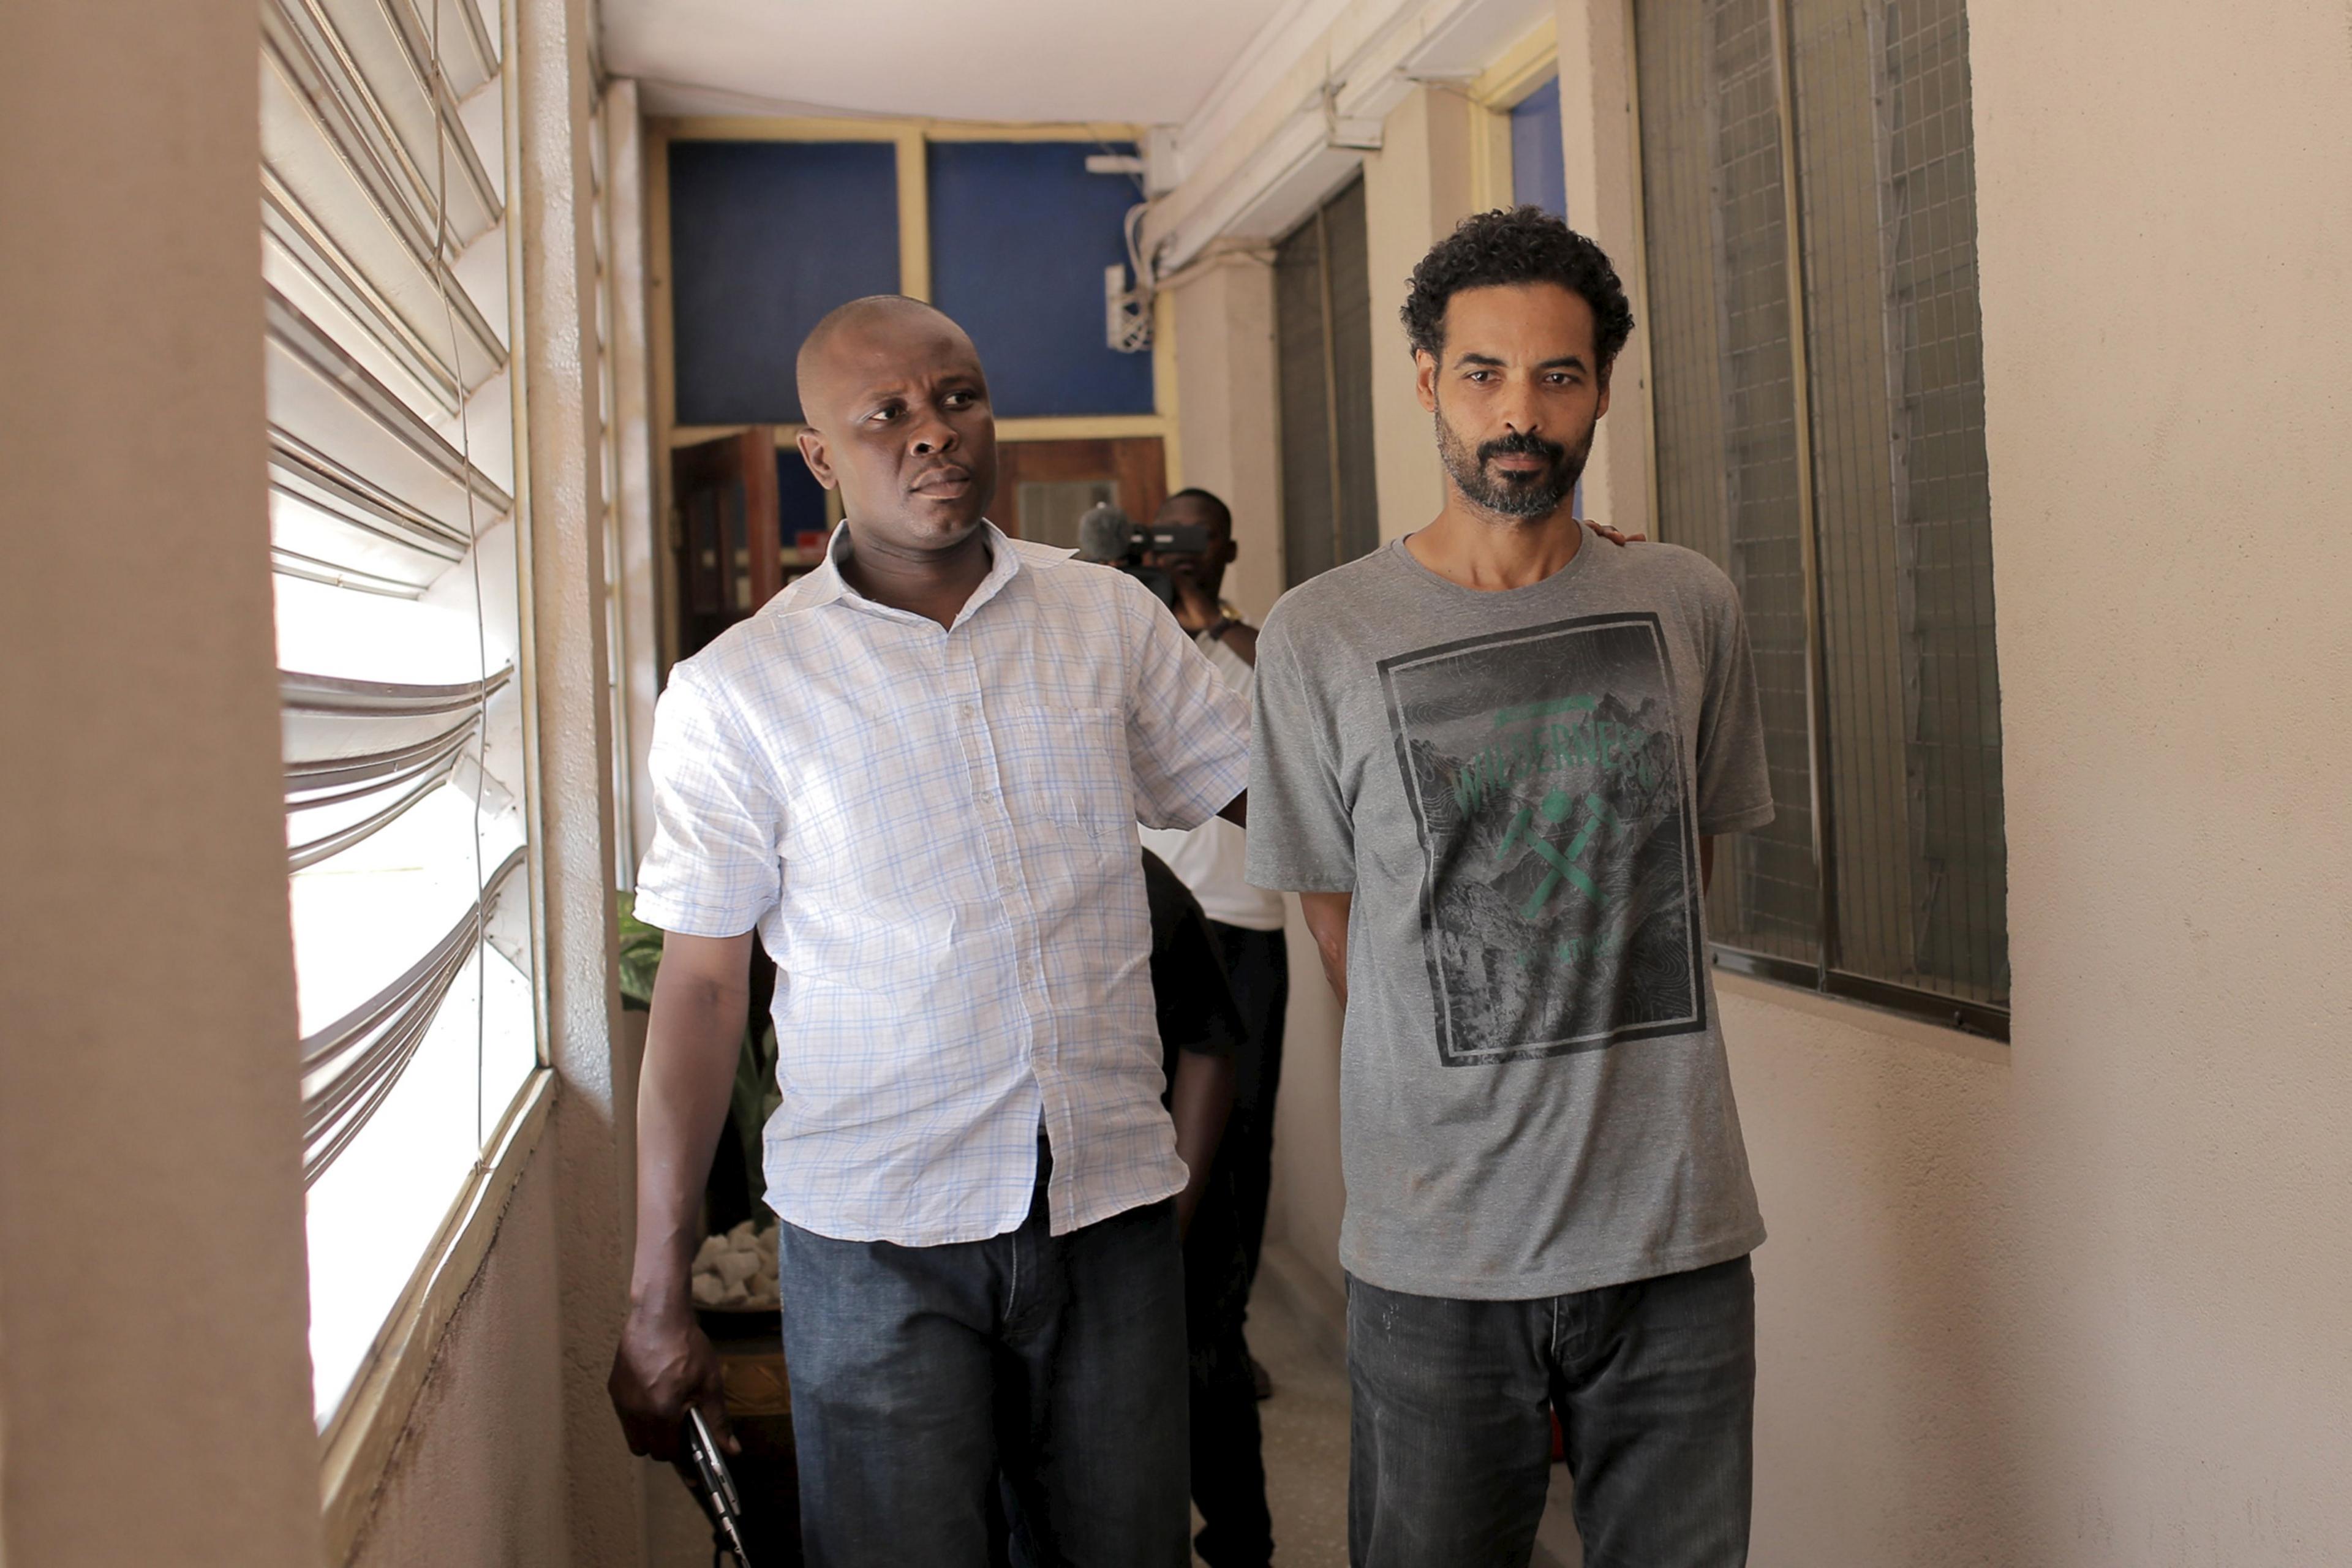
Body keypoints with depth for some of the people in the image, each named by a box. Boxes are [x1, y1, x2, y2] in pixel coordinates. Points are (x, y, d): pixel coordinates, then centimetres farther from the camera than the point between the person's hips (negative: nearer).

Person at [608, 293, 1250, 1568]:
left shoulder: (1112, 622, 4)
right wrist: (657, 1298, -2)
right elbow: (700, 991, -2)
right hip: (876, 1235, -2)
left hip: (1113, 1204, 3)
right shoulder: (737, 690, -4)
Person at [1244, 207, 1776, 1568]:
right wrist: (1467, 1127, 7)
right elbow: (1341, 929, 5)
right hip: (1437, 1254, -2)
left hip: (1680, 1236, 2)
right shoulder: (1323, 638, -3)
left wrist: (1602, 1090, 10)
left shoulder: (1691, 608, 5)